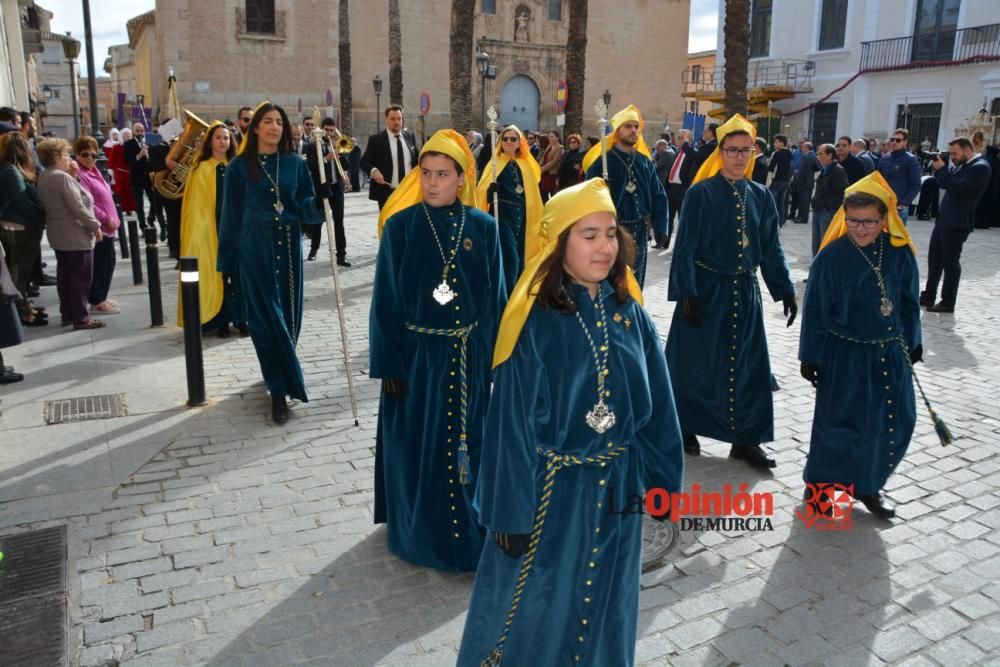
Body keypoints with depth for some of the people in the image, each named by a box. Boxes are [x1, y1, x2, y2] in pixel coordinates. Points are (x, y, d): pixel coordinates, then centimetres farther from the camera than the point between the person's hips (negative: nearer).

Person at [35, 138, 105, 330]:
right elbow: (77, 207, -23)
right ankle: (81, 318, 0)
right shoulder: (62, 177, -20)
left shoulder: (44, 177, 11)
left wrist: (73, 177, 3)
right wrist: (95, 226, -15)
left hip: (59, 235, 10)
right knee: (81, 277, -4)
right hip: (76, 235, -10)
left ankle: (67, 313, 23)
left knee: (65, 276, 15)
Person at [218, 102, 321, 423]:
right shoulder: (240, 166, -1)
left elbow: (306, 207, 4)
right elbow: (231, 215, 1)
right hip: (254, 248, -3)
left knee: (288, 315, 9)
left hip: (288, 246, 3)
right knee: (266, 318, -3)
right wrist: (227, 261, 0)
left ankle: (279, 372, 32)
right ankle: (279, 390, 1)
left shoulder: (296, 164, 5)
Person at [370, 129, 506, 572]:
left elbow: (495, 295, 4)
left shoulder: (483, 227, 0)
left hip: (467, 355, 2)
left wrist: (493, 356, 2)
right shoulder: (401, 225, -7)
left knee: (466, 442, 12)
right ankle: (420, 532, 27)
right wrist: (389, 363, -9)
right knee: (418, 446, 8)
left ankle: (468, 530, 31)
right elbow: (385, 299, -6)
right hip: (416, 351, -2)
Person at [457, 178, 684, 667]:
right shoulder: (534, 320, -17)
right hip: (552, 489, -4)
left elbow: (654, 401, 4)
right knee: (534, 611, 13)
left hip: (617, 489, 5)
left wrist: (659, 474, 7)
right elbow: (511, 420, -16)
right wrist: (511, 511, -14)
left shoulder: (630, 311, -3)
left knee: (604, 607, 23)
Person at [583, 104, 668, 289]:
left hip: (640, 233, 5)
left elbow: (658, 196, 7)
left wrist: (660, 227, -2)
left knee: (635, 285, 14)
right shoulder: (601, 162, -9)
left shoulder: (645, 162, 6)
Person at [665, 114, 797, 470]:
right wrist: (686, 292, -17)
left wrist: (785, 289, 4)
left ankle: (745, 439, 19)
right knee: (696, 362, 6)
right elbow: (686, 246, -10)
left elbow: (771, 248, 9)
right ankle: (686, 429, 22)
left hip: (744, 293, 5)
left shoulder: (761, 196, 6)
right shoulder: (701, 193, -8)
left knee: (748, 365, 8)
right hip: (706, 290, -4)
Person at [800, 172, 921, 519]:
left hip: (890, 355, 5)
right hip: (845, 356, -5)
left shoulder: (900, 253, -3)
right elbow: (815, 310, -9)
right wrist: (810, 357, -7)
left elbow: (909, 301, 10)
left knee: (897, 423, 11)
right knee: (840, 424, 3)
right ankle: (819, 485, 23)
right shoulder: (831, 257, -14)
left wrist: (912, 341, 14)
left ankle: (865, 484, 29)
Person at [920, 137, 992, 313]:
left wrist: (942, 169, -14)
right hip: (943, 219, 9)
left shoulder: (981, 167, -13)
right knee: (934, 259, 13)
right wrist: (939, 169, 2)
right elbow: (944, 184, 18)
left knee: (950, 262, -3)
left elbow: (958, 186, -22)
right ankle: (929, 296, 24)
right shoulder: (961, 165, 15)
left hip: (957, 222, -9)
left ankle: (948, 302, 6)